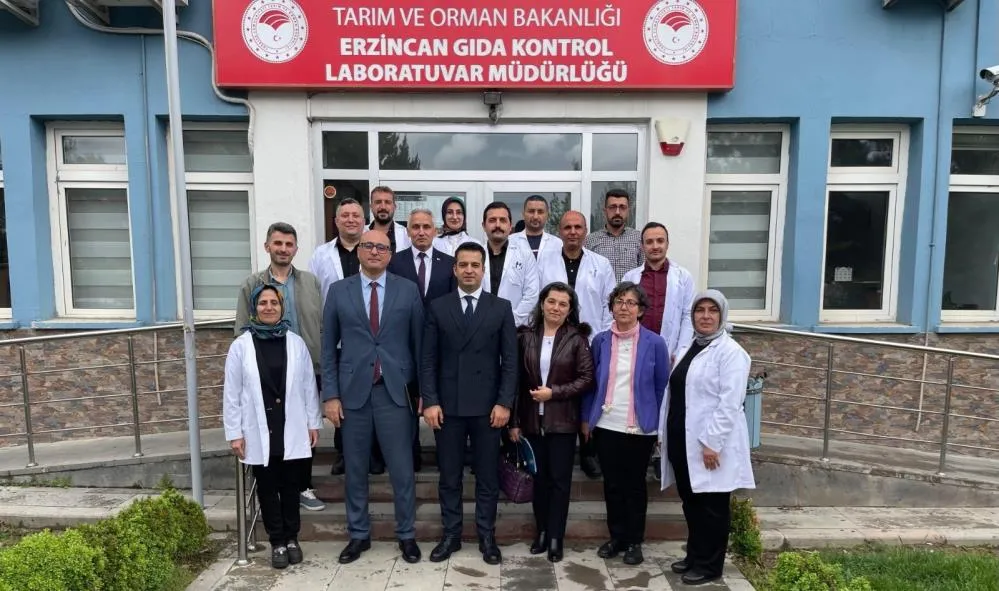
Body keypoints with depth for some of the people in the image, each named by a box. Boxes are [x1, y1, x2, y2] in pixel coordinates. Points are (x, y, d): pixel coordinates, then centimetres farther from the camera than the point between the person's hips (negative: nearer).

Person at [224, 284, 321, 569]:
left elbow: (309, 386, 5)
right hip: (259, 432, 0)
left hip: (292, 430, 1)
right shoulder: (241, 346, -3)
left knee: (290, 485, 11)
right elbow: (231, 393, -1)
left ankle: (292, 538, 27)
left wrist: (313, 422, 4)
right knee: (267, 488, 10)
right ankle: (277, 542, 23)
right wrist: (234, 433, -3)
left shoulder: (296, 342, 1)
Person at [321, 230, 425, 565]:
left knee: (402, 469, 5)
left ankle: (406, 535, 22)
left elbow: (419, 343, 4)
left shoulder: (408, 290, 3)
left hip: (395, 391, -1)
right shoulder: (339, 291, 5)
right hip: (353, 391, 1)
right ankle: (358, 535, 28)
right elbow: (328, 347, 4)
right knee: (355, 469, 12)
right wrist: (330, 394, -1)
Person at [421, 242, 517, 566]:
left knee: (487, 476, 9)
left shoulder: (501, 308, 3)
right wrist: (430, 401, -6)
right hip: (447, 405, 1)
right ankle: (451, 534, 24)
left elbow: (510, 360, 0)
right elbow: (428, 360, 2)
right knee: (449, 476, 10)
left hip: (487, 405, 0)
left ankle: (486, 536, 23)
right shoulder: (437, 307, 4)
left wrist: (504, 403, -7)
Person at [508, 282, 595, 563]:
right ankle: (541, 531, 26)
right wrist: (514, 421, 0)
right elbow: (517, 380, 2)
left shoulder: (577, 338, -5)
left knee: (560, 480, 5)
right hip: (532, 420, 2)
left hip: (563, 421, -2)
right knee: (539, 478, 12)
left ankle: (556, 537, 17)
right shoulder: (526, 336, 1)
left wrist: (554, 392, -16)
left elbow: (587, 378, -6)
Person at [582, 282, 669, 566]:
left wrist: (660, 423, -1)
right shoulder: (601, 341, 1)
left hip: (640, 428, -2)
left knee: (635, 485, 11)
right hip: (606, 425, 2)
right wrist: (586, 418, 5)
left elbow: (662, 386, 0)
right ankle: (616, 537, 29)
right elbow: (591, 382, 6)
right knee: (612, 484, 12)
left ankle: (634, 541, 26)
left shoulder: (654, 343, -5)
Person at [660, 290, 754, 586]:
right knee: (691, 503, 17)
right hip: (683, 441, 7)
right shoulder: (687, 350, 14)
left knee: (711, 506, 6)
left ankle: (709, 566, 19)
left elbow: (730, 403, -17)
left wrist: (712, 442, -20)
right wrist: (664, 432, 12)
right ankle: (694, 556, 31)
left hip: (708, 444, -7)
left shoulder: (730, 352, -10)